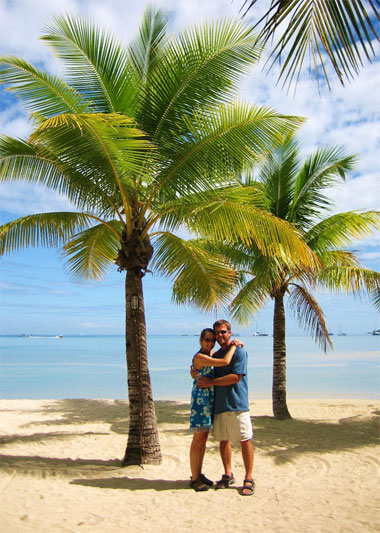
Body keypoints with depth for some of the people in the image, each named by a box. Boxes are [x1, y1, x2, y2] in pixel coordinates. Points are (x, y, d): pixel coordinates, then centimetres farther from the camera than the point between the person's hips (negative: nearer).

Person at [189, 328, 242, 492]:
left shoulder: (210, 355, 7)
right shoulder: (200, 357, -20)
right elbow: (225, 362, -28)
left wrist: (232, 344, 4)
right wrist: (233, 345, -14)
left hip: (210, 401, 9)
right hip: (200, 400, -9)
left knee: (204, 438, 15)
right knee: (198, 440, 1)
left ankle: (199, 474, 27)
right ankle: (194, 479, 13)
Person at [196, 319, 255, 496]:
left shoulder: (239, 351, -7)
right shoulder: (216, 355, 16)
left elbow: (235, 377, -16)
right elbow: (209, 374, 25)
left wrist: (211, 382, -13)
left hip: (236, 404, -7)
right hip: (219, 404, 7)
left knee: (245, 440, 0)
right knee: (223, 440, 13)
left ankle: (249, 479, 10)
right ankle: (228, 475, 27)